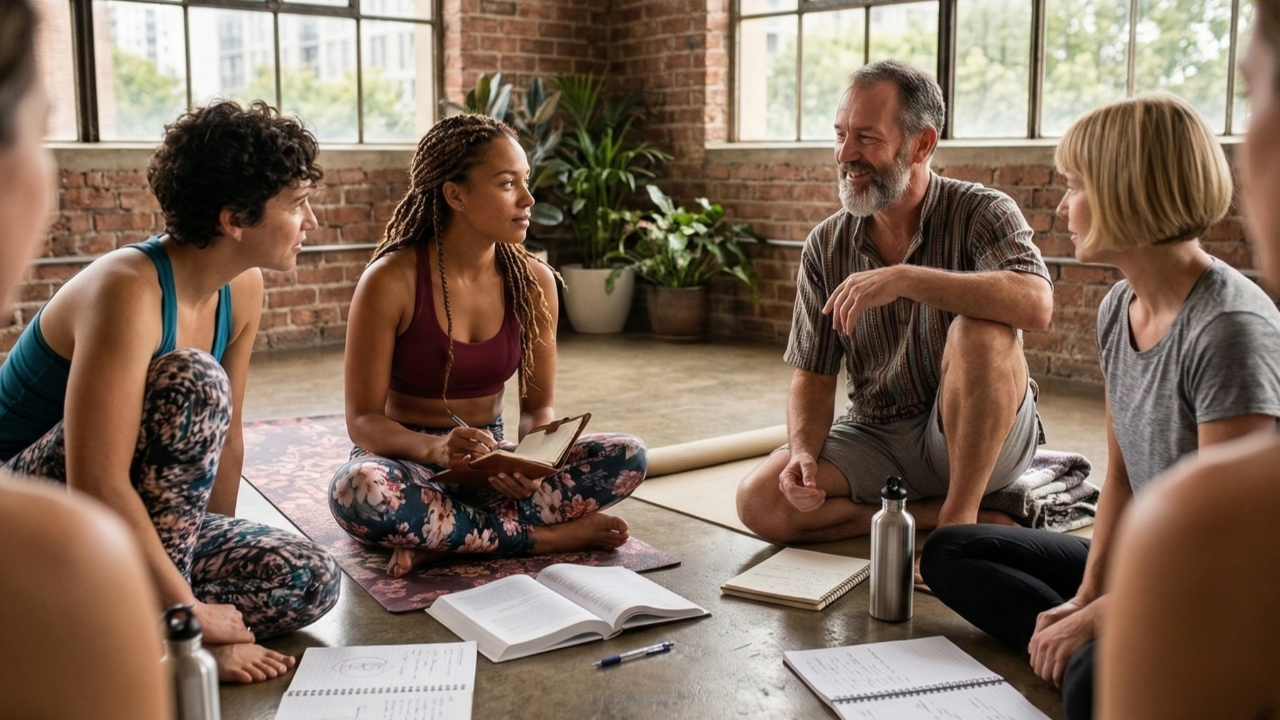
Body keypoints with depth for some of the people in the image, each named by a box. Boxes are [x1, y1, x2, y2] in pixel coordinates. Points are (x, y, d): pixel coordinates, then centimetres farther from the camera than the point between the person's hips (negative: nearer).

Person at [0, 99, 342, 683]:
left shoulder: (243, 291, -2)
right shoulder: (128, 290, -27)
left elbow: (224, 438, 5)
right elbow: (95, 485, -31)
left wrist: (221, 554, 4)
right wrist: (189, 611, -26)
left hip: (118, 523, 8)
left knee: (309, 580, -10)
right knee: (194, 382, -29)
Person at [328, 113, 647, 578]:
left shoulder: (533, 281, -3)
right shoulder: (391, 281, -15)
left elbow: (539, 406, 3)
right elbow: (363, 420, -13)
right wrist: (436, 448, -34)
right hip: (407, 461, -3)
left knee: (628, 459, -19)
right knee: (357, 490, -39)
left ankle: (436, 538, -23)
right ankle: (544, 536, -22)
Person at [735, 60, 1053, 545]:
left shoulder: (981, 213, -10)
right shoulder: (825, 247, 2)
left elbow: (1036, 304, -31)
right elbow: (812, 377, 3)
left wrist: (902, 279, -37)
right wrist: (803, 452, -18)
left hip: (975, 436, -3)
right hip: (874, 440, 4)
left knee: (981, 330, -33)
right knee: (760, 502, -20)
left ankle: (960, 514, -19)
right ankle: (937, 514, -12)